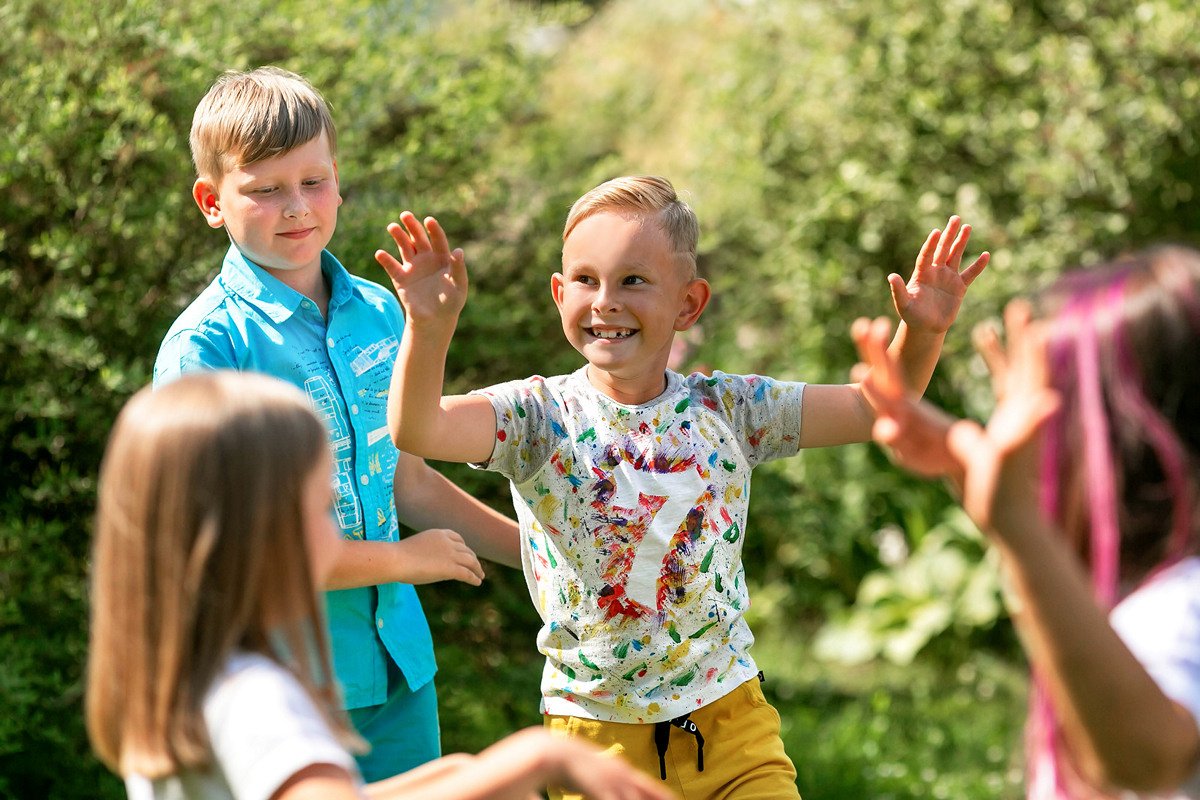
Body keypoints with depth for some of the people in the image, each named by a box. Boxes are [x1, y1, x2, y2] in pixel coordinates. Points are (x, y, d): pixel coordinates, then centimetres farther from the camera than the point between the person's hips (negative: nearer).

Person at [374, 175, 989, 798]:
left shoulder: (727, 410, -1)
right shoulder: (541, 418, -8)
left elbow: (878, 409, 3)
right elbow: (416, 430, -25)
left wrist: (922, 332, -15)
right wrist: (428, 326, -43)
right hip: (597, 731, -2)